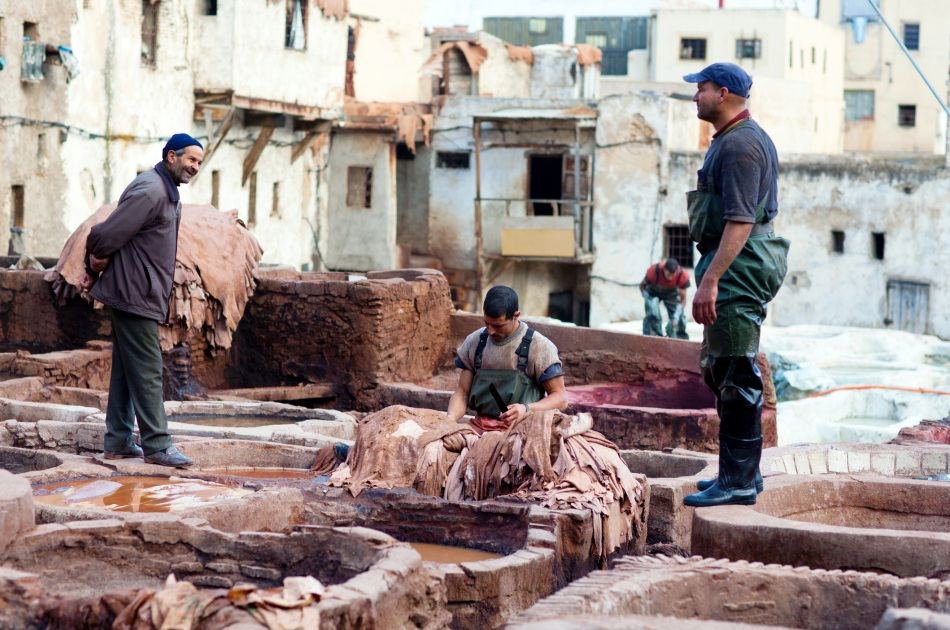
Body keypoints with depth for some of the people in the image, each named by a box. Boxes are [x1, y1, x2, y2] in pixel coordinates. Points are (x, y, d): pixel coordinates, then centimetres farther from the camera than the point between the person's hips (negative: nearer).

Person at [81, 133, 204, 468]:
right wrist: (97, 268, -4)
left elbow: (107, 236, 18)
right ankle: (157, 445, -7)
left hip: (143, 295, 10)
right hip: (135, 294, -10)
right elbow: (107, 234, -21)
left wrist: (95, 272, 10)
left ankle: (118, 441, 18)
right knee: (147, 371, -9)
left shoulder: (167, 192, 16)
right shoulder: (150, 191, -18)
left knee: (127, 370, 12)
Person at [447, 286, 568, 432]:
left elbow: (560, 398, -3)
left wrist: (527, 409, -21)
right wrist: (450, 419, -8)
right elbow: (462, 392, 13)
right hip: (479, 428, 5)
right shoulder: (474, 343, 9)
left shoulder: (538, 347, -5)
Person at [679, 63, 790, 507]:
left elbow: (740, 221, -23)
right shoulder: (732, 140, 19)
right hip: (735, 270, 11)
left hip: (738, 269, -11)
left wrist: (710, 280, -26)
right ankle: (741, 471, 25)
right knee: (718, 368, 17)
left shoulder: (740, 144, -15)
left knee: (736, 376, -8)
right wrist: (711, 276, 26)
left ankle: (739, 482, -5)